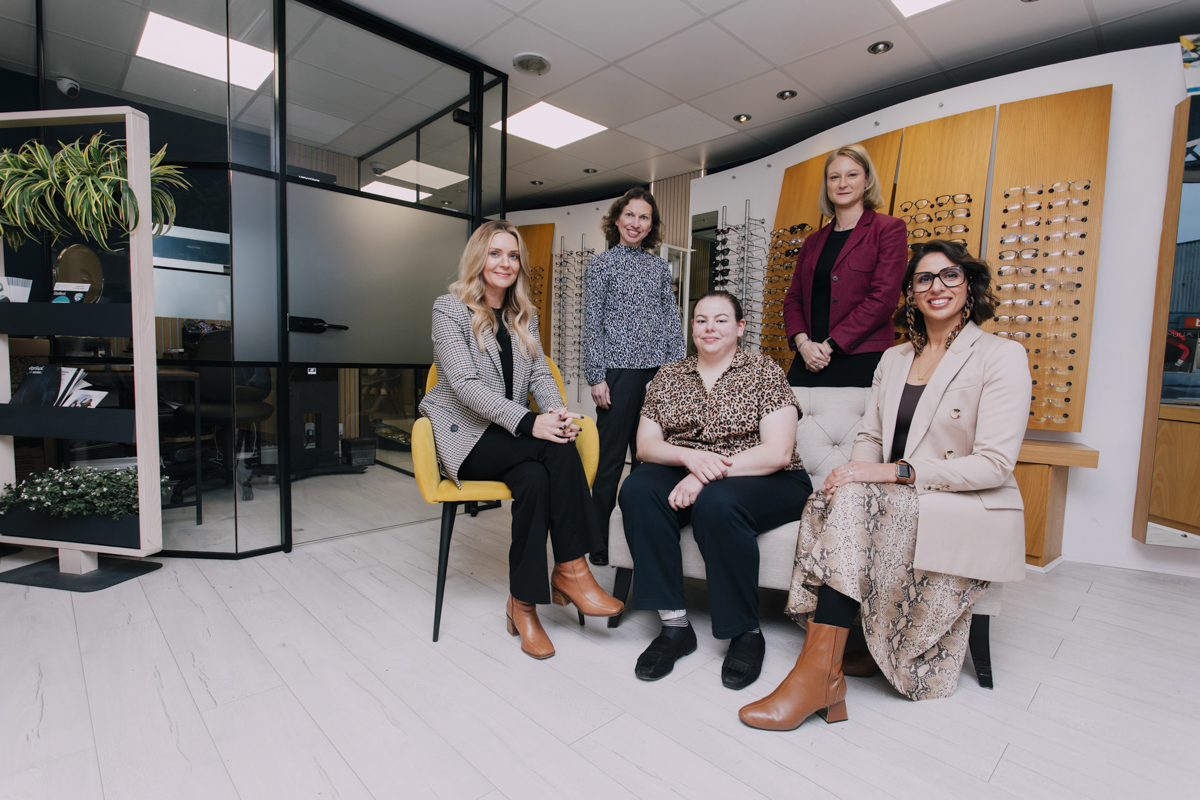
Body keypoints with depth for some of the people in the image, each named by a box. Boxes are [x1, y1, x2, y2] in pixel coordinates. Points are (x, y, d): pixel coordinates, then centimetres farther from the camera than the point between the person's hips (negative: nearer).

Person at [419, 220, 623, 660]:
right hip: (465, 437, -5)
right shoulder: (449, 308, -5)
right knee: (558, 449, -29)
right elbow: (466, 384, -17)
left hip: (513, 437, 5)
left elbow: (541, 374, 6)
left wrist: (557, 414, -17)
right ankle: (571, 568, -22)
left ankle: (524, 603, -19)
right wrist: (529, 422, -29)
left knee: (535, 478, -29)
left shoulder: (523, 315, 15)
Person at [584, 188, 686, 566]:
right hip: (619, 368, -4)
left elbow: (672, 318, 14)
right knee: (611, 457, -1)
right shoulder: (601, 263, 5)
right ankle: (599, 543, 12)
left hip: (658, 370, 4)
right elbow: (592, 323, -1)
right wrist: (596, 376, -8)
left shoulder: (660, 266, 15)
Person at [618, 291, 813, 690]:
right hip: (685, 475, 4)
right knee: (637, 489, -26)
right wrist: (690, 456, -17)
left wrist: (709, 475, -22)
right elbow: (646, 444, 4)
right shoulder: (668, 376, 11)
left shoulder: (764, 372, 0)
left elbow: (777, 452, -11)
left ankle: (746, 631, -13)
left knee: (717, 502, -36)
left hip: (764, 481, -3)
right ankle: (674, 624, -18)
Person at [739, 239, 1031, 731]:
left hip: (973, 512, -5)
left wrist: (896, 472, -24)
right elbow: (870, 436, 13)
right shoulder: (894, 359, 15)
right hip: (898, 504, 5)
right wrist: (856, 470, -11)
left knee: (854, 501, -32)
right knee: (831, 499, -28)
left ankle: (818, 675, -28)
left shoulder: (1002, 357, -4)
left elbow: (995, 463, -13)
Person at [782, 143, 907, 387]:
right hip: (808, 362, 4)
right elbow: (793, 298, 13)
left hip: (861, 361, -4)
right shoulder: (813, 241, 18)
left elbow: (884, 297, -8)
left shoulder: (889, 229, 3)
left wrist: (829, 345, -12)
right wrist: (802, 342, -6)